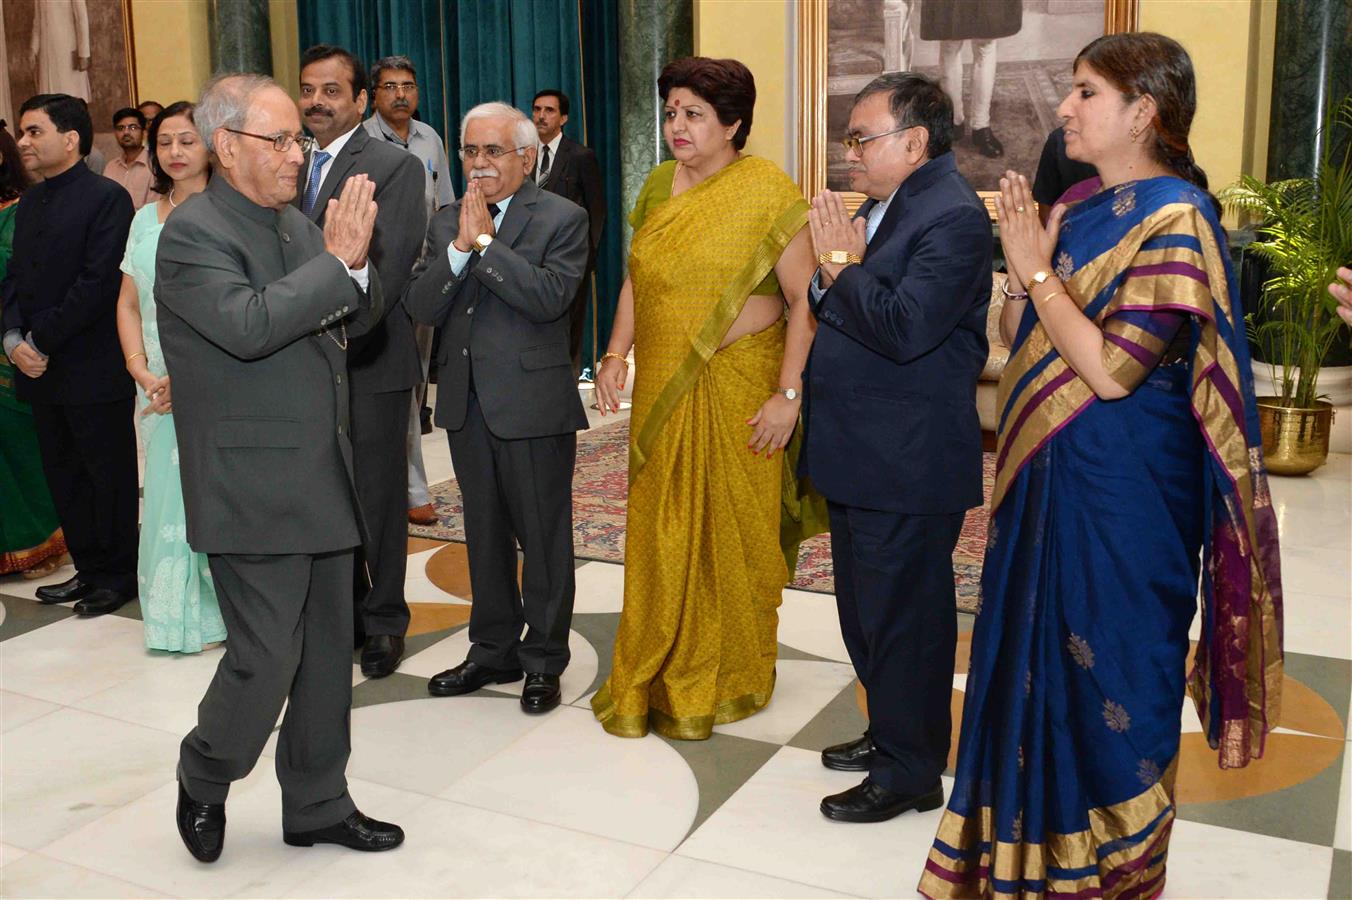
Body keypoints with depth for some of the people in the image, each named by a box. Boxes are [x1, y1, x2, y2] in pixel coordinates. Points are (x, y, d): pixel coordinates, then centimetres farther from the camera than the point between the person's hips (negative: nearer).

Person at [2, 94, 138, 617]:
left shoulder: (107, 198, -10)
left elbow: (98, 281, -17)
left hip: (93, 369, -8)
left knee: (109, 474, 4)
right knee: (63, 476, 14)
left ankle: (118, 574, 16)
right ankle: (89, 568, 26)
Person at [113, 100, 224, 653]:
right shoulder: (145, 219, 12)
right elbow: (128, 305, 13)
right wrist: (143, 372, -1)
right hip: (158, 386, 5)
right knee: (167, 495, 10)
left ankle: (229, 611, 14)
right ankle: (176, 618, 22)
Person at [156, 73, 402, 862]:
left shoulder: (297, 223, 12)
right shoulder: (192, 233, -12)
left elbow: (359, 317, 11)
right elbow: (248, 325, -27)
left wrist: (354, 262, -9)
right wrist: (336, 260, -22)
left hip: (324, 481, 8)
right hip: (253, 490, -8)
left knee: (327, 655, 13)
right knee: (267, 657, -2)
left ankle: (318, 805, 28)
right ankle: (203, 782, 26)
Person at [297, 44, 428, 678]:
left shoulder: (394, 165, -5)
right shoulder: (294, 167, 14)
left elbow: (391, 265, -14)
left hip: (370, 362, -5)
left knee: (379, 497, 4)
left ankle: (384, 621, 17)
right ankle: (344, 608, 26)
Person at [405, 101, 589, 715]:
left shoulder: (562, 218, -6)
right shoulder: (446, 223, 10)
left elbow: (549, 297, -21)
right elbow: (421, 307, -2)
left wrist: (485, 241, -18)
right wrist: (461, 246, -16)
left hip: (534, 404, -5)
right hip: (467, 404, 6)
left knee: (543, 538, 4)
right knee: (485, 534, 16)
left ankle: (544, 661, 19)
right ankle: (493, 652, 31)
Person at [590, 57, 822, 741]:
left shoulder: (766, 192, -10)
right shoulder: (658, 186, 9)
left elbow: (806, 298, -14)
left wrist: (788, 395, -19)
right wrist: (616, 354, 4)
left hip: (736, 389, -5)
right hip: (663, 388, 6)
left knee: (732, 530, 5)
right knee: (661, 531, 11)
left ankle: (727, 681, 24)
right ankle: (658, 677, 27)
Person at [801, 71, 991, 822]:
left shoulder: (952, 217, -17)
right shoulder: (880, 206, 11)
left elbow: (904, 328, -28)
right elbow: (829, 309, 13)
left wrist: (842, 265, -16)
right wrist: (834, 266, -6)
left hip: (907, 465, -10)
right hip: (859, 456, 10)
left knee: (903, 616, 2)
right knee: (866, 610, 20)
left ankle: (910, 772, 18)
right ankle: (891, 733, 38)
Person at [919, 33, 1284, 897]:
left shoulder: (1174, 220, -16)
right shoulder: (1079, 206, 8)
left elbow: (1113, 370, -23)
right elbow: (1016, 337, 9)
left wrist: (1038, 271, -15)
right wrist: (1022, 263, -8)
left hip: (1123, 491, -8)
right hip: (1049, 473, 8)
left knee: (1111, 671, 6)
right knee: (1038, 654, 17)